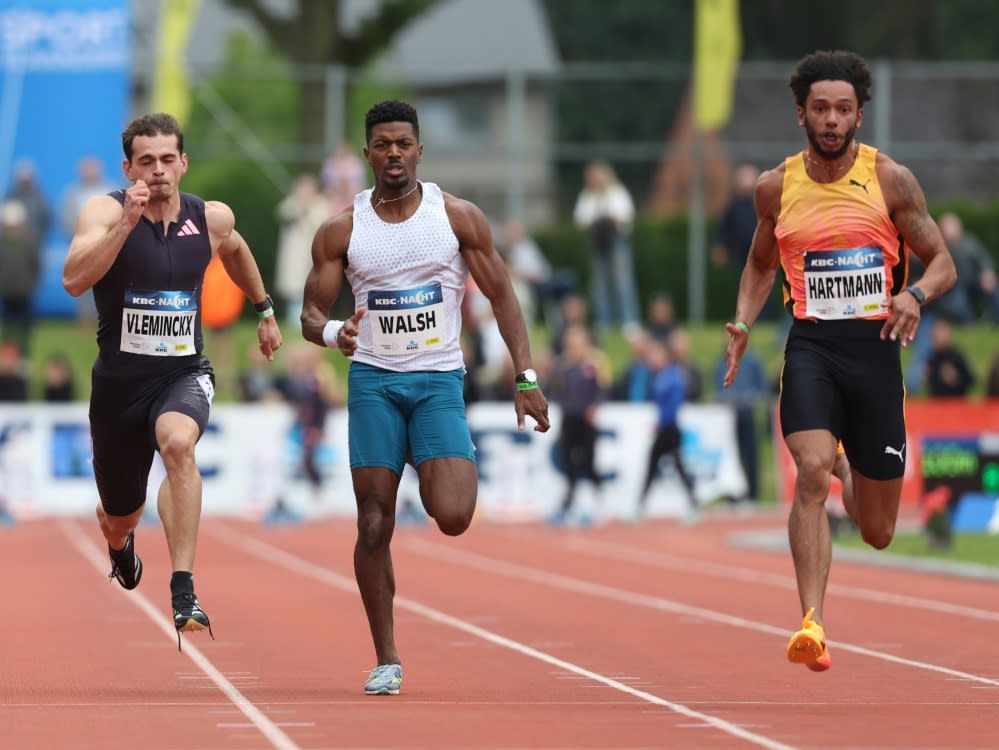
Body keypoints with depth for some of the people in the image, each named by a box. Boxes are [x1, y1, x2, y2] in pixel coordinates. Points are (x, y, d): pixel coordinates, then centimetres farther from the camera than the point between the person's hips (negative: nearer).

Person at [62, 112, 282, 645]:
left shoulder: (212, 218, -2)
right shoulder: (105, 211, -13)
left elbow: (234, 250, 24)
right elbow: (74, 280, -31)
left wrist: (264, 310, 31)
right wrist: (126, 222, -37)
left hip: (183, 375, 0)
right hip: (118, 381, 0)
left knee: (178, 443, -36)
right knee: (120, 517, 16)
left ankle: (184, 594, -36)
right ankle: (119, 543, 59)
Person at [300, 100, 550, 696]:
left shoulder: (459, 217, 0)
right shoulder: (341, 231, 2)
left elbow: (501, 295, 3)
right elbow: (311, 314, 5)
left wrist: (526, 377, -4)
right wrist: (332, 332, -20)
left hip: (439, 381, -1)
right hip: (373, 381, 1)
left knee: (452, 517, -18)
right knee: (375, 525, -4)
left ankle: (454, 470, 21)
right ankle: (387, 660, 6)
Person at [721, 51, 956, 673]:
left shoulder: (890, 180, -2)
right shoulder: (777, 187, 5)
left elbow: (944, 263, 1)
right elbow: (761, 264, 22)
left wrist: (915, 295, -21)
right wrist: (744, 324, 4)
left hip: (875, 346, 0)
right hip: (810, 345, 0)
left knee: (878, 532, 8)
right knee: (812, 471, -27)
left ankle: (851, 480, 47)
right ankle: (813, 626, -26)